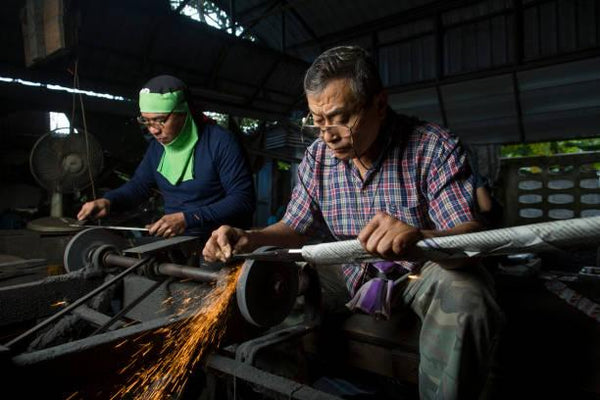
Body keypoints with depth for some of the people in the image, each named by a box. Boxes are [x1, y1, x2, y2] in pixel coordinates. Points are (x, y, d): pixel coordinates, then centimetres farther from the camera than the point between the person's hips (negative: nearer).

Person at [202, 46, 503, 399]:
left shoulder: (435, 148, -18)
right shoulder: (318, 157, -5)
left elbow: (469, 235, -26)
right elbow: (296, 227, 2)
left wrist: (418, 239, -49)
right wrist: (249, 239, -19)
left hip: (423, 270, -3)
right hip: (348, 273, 4)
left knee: (465, 295, -35)